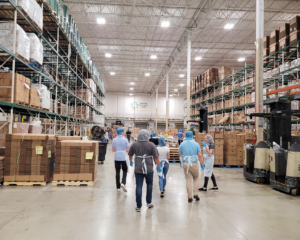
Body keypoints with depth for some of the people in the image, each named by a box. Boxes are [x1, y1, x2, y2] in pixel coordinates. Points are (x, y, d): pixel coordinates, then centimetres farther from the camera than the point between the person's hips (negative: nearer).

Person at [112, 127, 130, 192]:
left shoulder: (114, 140, 2)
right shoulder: (125, 140, -7)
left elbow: (113, 150, 6)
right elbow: (128, 150, -6)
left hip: (116, 158, 3)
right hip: (123, 158, -3)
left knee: (117, 172, 10)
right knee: (125, 171, 14)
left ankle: (118, 187, 14)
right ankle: (123, 183, -6)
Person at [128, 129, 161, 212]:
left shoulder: (134, 144, -1)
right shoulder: (151, 145, -8)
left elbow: (130, 155, 13)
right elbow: (156, 157, -8)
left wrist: (131, 161, 32)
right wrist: (159, 167, 2)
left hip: (138, 169, 1)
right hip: (149, 169, -1)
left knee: (138, 187, 5)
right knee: (149, 184, 20)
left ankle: (138, 206, 9)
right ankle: (149, 203, 27)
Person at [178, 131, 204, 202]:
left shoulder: (182, 144, -2)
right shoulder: (196, 144, -5)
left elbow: (180, 155, 5)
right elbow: (200, 155, -7)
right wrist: (202, 164, 2)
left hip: (185, 164, 1)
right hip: (194, 164, -1)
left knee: (188, 180, 8)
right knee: (195, 178, 19)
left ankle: (190, 197, 10)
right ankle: (195, 194, 13)